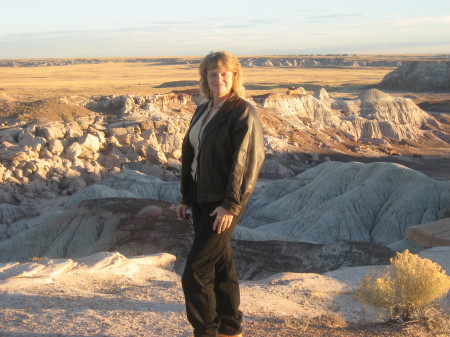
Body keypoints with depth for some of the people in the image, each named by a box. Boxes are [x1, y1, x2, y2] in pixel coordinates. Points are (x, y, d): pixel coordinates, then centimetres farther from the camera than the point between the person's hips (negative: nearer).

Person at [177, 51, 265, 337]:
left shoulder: (243, 112, -11)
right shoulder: (202, 111, 13)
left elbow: (247, 162, -17)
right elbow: (190, 155, 16)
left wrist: (231, 205, -20)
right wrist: (185, 198, 14)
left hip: (224, 203, -8)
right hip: (201, 200, 8)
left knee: (195, 272, -8)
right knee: (220, 265, 16)